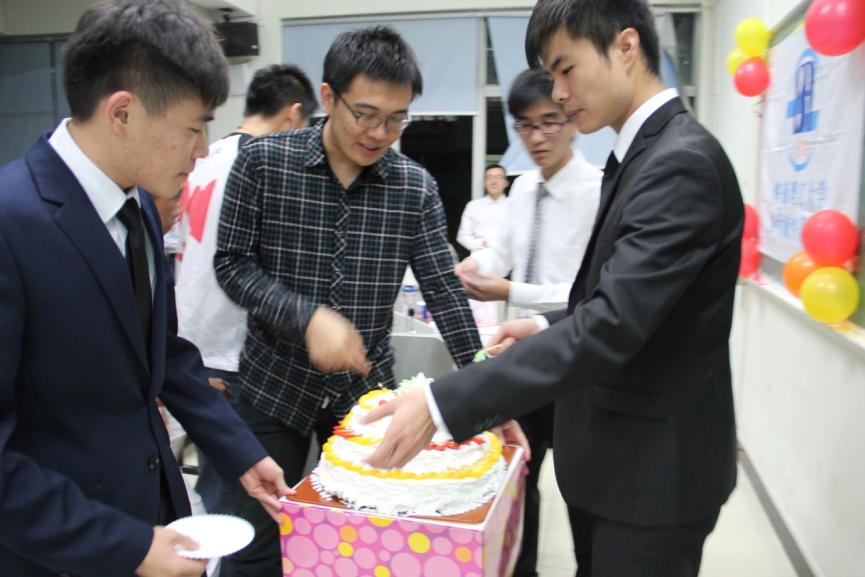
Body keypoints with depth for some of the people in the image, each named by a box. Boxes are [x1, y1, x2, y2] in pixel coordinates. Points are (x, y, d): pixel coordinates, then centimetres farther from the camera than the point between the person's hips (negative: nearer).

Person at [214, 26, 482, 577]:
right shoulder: (263, 161, -9)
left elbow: (443, 288, -4)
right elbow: (232, 263, -8)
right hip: (274, 384, -1)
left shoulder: (417, 187, -4)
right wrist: (307, 318, -23)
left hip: (368, 388, 2)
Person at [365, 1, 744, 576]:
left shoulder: (684, 162, -22)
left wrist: (444, 403, -33)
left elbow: (612, 324, -31)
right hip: (616, 453, 9)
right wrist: (551, 329, 3)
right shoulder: (641, 155, 8)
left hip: (655, 465, -9)